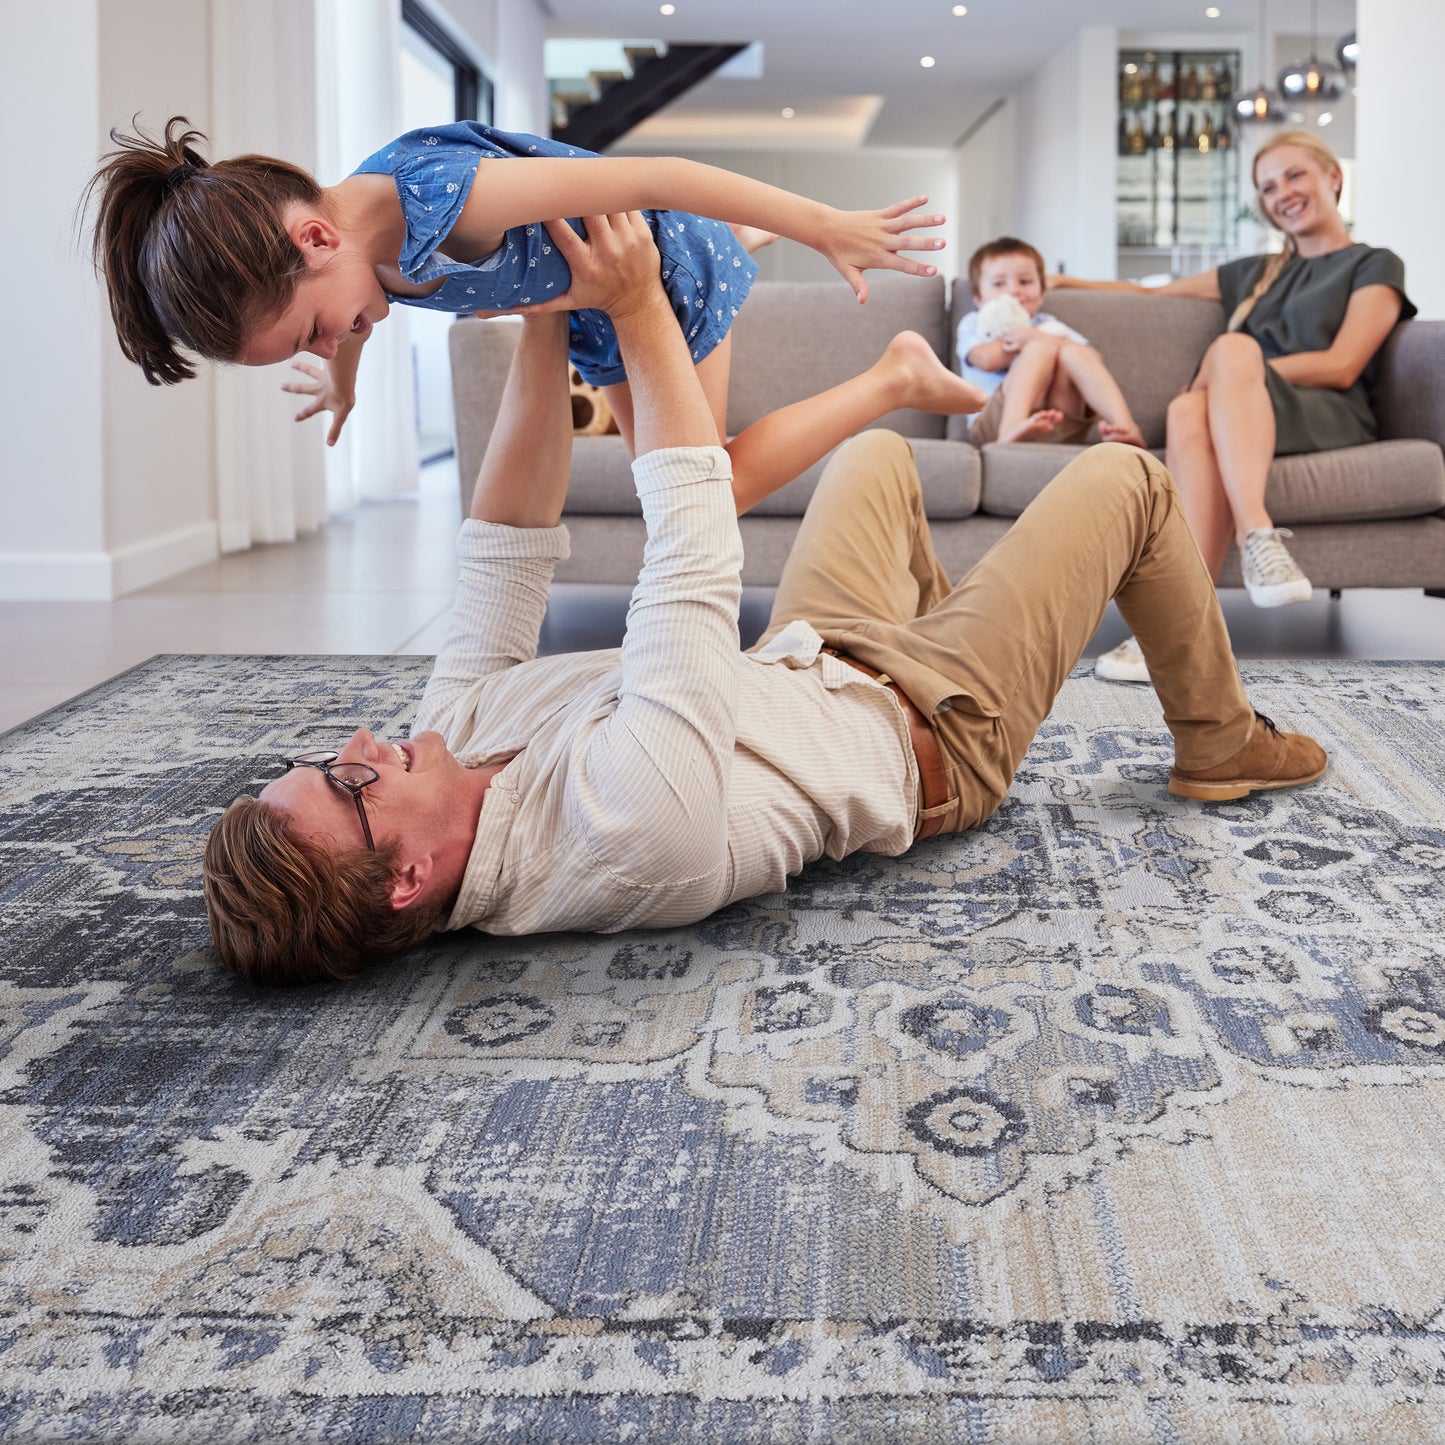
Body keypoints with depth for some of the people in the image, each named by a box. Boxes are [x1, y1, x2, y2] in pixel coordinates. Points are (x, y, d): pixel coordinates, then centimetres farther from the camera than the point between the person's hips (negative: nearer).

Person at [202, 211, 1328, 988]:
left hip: (804, 669, 7)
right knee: (1125, 478, 3)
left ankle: (942, 619, 49)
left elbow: (504, 558, -15)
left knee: (881, 452, 24)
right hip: (930, 733, -7)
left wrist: (545, 325, -23)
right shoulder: (631, 822, -47)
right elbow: (697, 561, -39)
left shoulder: (455, 736, -22)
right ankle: (1219, 742, 26)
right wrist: (638, 311, -30)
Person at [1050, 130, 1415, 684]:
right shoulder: (1256, 274, 36)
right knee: (1189, 412, -35)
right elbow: (1154, 294, 42)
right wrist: (1067, 283, 33)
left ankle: (1255, 535, -55)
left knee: (1230, 349, -37)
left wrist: (1236, 371, -7)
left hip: (1329, 417, -4)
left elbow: (1342, 367, 1)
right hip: (1244, 415, 4)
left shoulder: (1375, 266, 17)